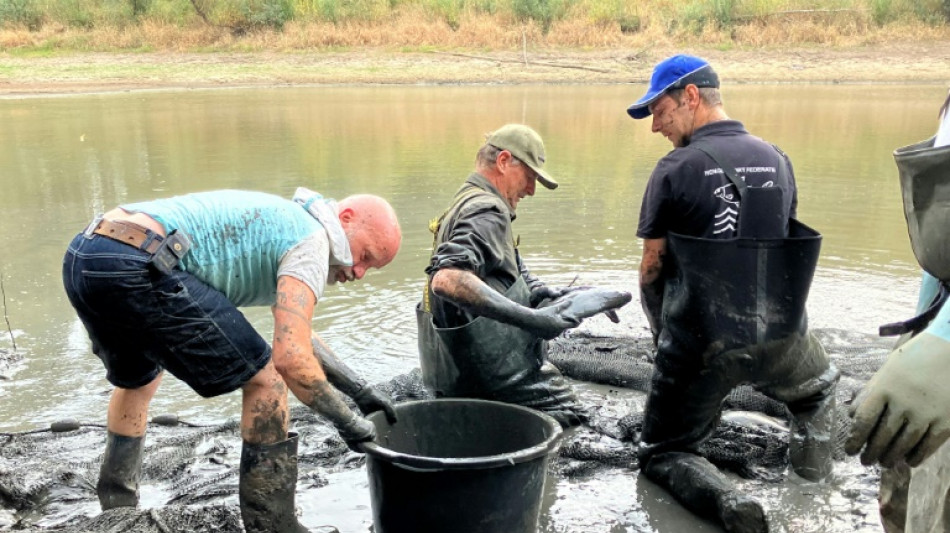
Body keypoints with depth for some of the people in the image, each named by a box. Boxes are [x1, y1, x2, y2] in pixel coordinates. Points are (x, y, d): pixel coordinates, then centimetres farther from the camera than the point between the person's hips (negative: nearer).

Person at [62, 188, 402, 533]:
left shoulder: (276, 226, 27)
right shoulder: (311, 239, -1)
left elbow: (293, 333, 37)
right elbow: (290, 357, -13)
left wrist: (358, 389, 36)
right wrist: (347, 421, 1)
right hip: (133, 267, -10)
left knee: (138, 381, 34)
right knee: (264, 380, -1)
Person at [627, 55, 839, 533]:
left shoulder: (674, 170, -10)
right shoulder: (777, 160, 5)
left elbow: (651, 269, -5)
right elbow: (781, 250, 14)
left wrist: (661, 332, 13)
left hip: (699, 348, -4)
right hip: (781, 339, 5)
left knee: (660, 455, 16)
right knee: (819, 385, 39)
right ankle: (812, 440, 12)